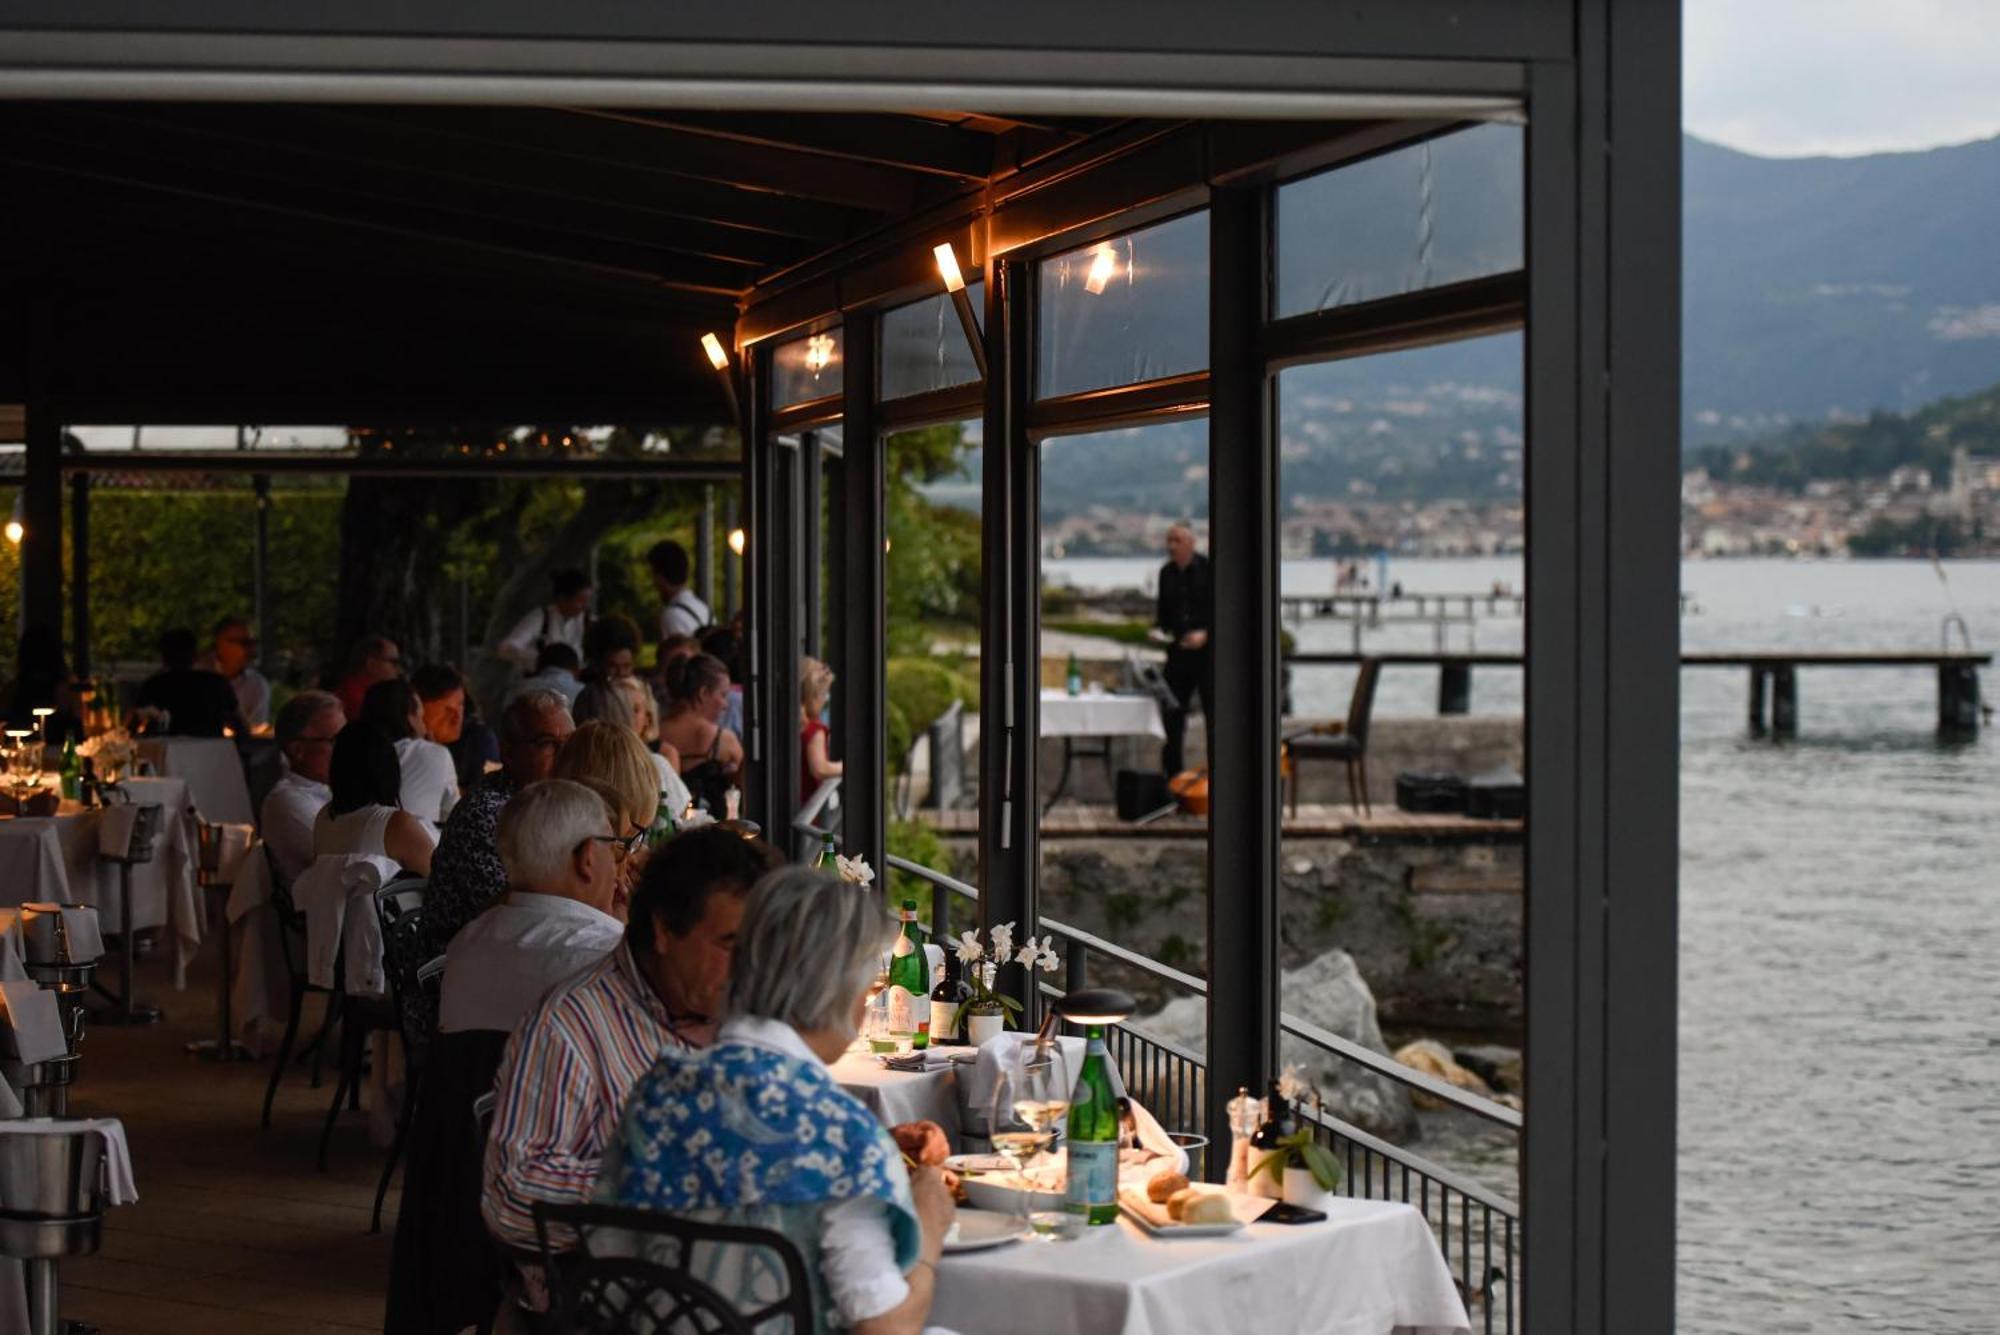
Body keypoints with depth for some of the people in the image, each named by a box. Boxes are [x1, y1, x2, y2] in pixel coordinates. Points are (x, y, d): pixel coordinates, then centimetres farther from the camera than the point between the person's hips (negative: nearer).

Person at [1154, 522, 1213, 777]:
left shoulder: (1208, 570, -7)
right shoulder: (1166, 573, 9)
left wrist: (1205, 633, -23)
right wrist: (1159, 629, -2)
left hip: (1206, 651, -5)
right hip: (1178, 651, 5)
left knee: (1213, 714, -4)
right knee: (1172, 713, 6)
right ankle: (1172, 774, 15)